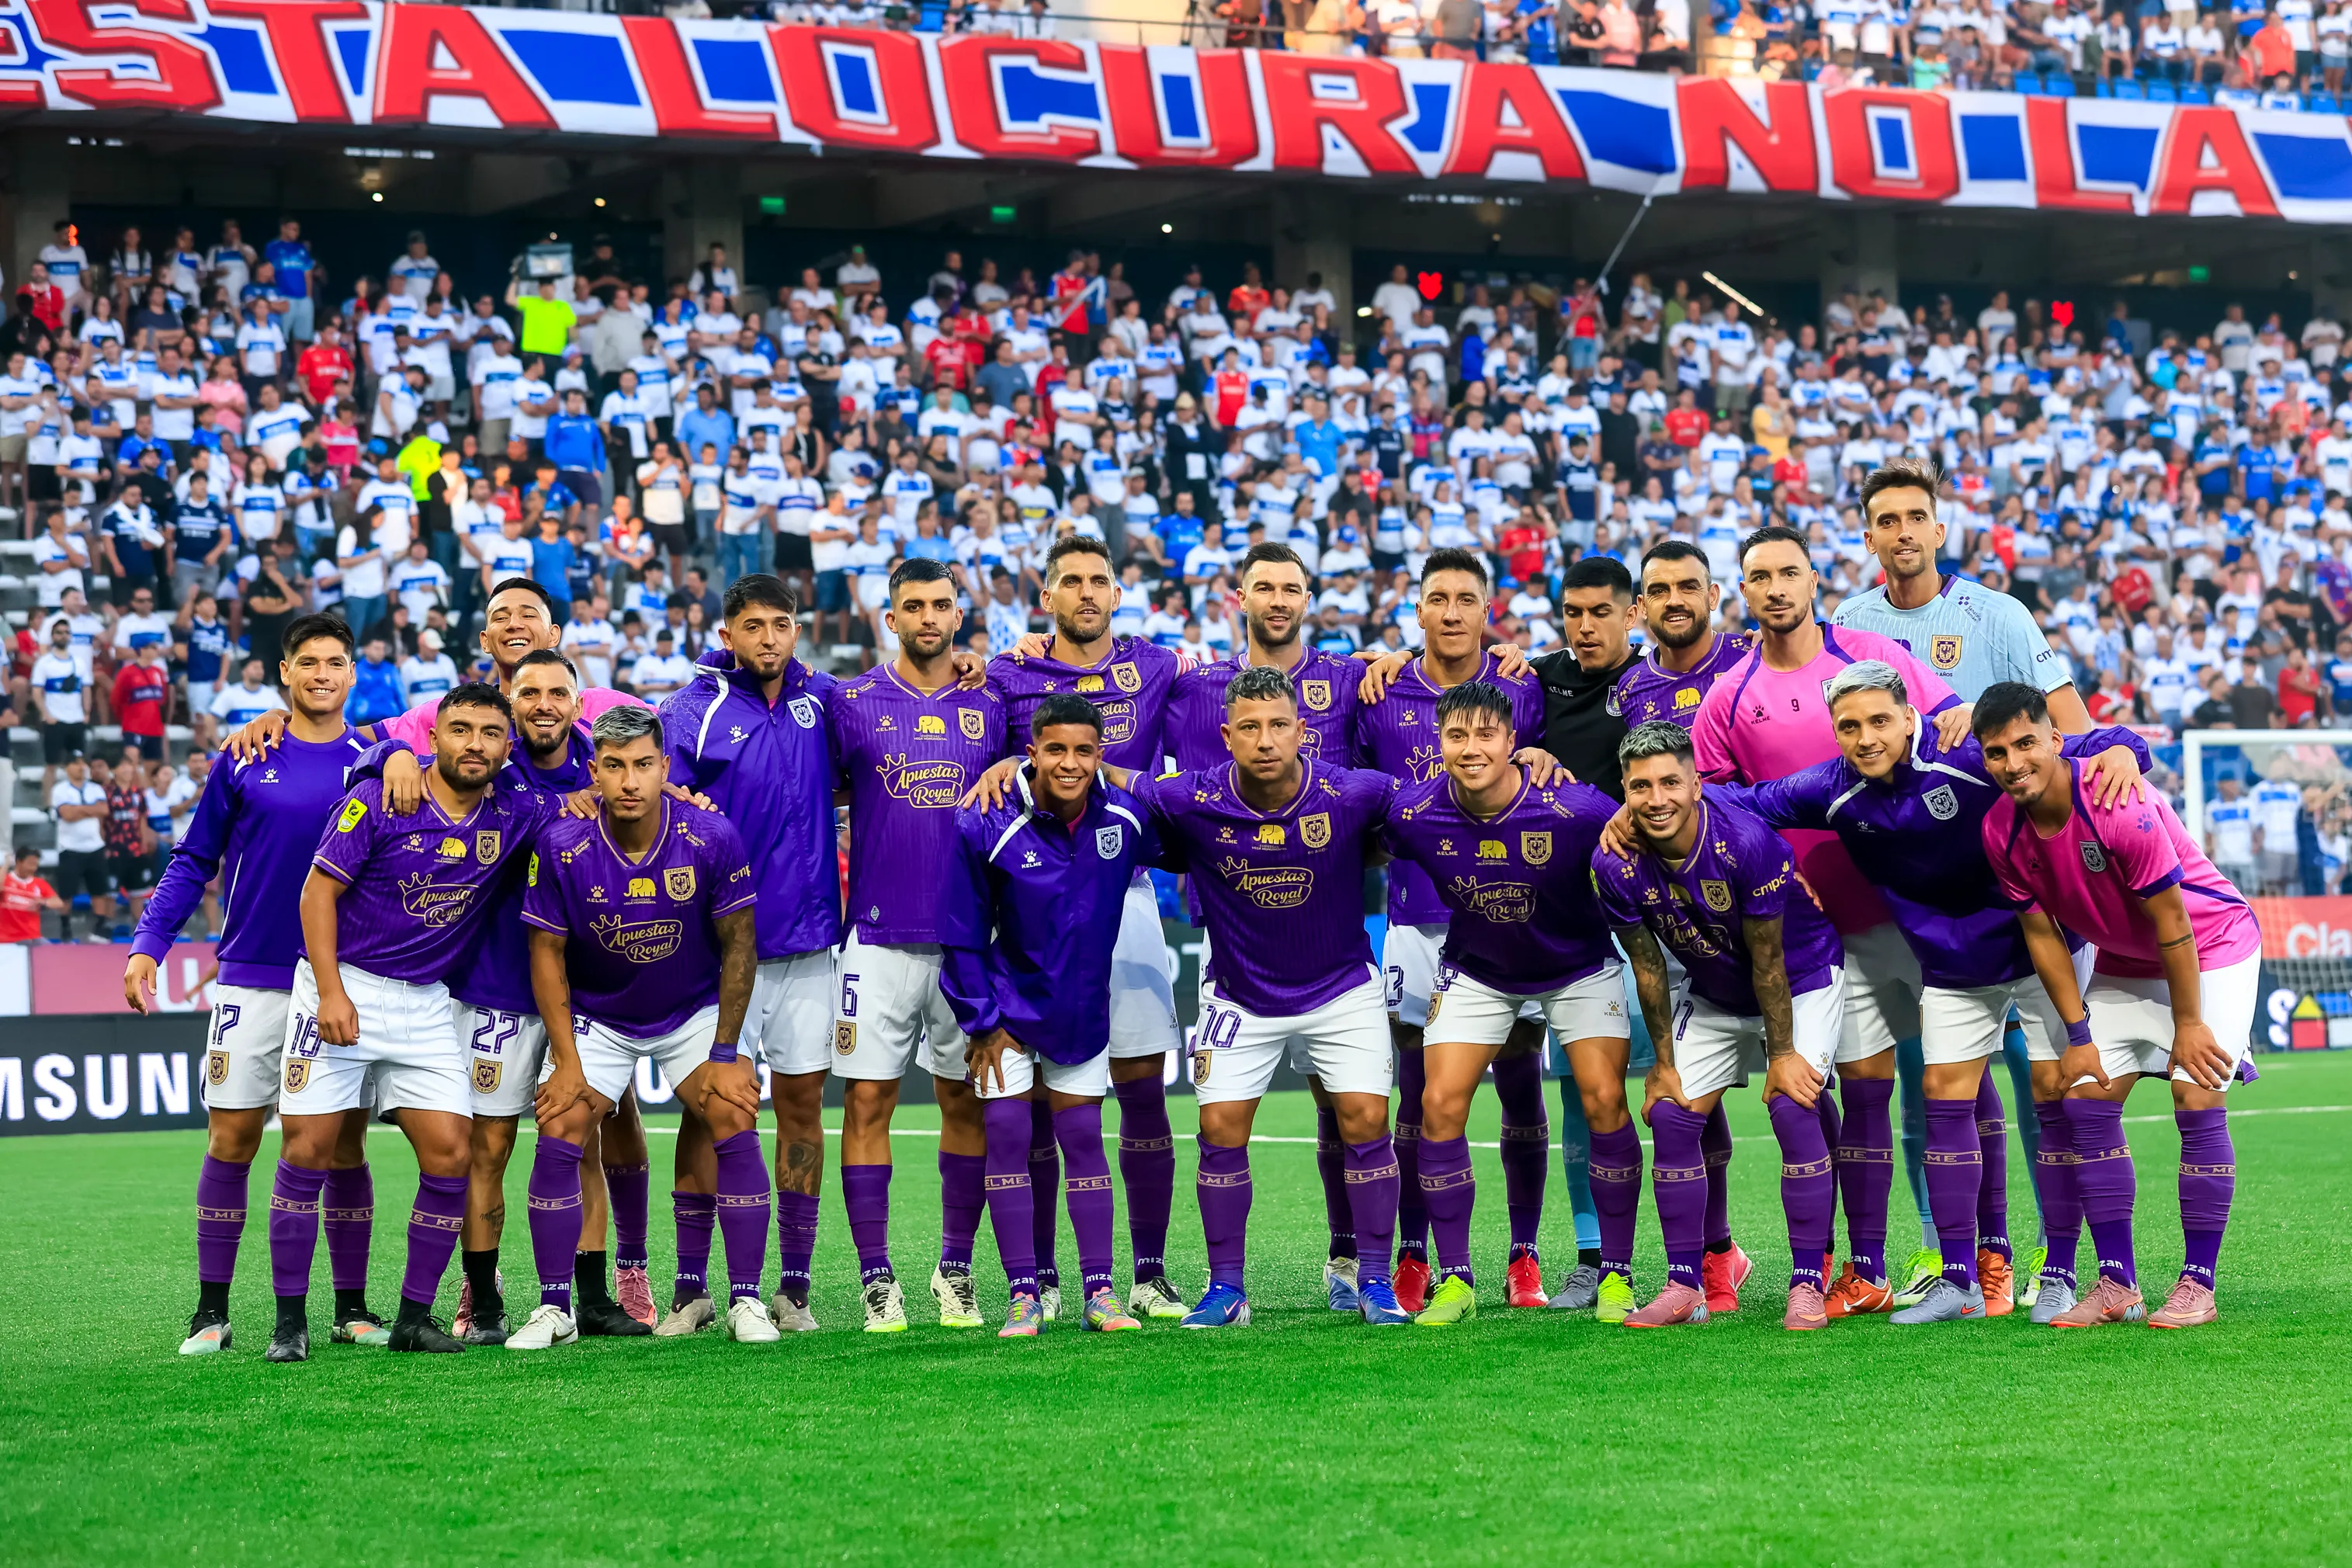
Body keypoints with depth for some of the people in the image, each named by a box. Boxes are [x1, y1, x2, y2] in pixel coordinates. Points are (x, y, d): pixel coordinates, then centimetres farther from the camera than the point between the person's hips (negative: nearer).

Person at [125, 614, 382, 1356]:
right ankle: (211, 1310, 7)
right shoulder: (245, 759, 3)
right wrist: (148, 942, -3)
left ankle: (351, 1307, 13)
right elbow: (193, 860, 7)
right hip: (253, 981, -1)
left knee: (344, 1144, 4)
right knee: (231, 1140, -1)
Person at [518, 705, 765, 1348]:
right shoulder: (562, 846, -21)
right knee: (557, 1139, -13)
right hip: (595, 1020, 0)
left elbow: (737, 944, -10)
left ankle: (746, 1301, -4)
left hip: (695, 1013, 0)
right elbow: (547, 951, -9)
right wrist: (567, 1061, -12)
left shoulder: (712, 838, -22)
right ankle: (554, 1308, -1)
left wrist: (726, 1052, -9)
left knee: (736, 1129, -14)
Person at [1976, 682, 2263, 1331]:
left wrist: (2188, 1025, -19)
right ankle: (2117, 1285, 3)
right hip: (2123, 962, 6)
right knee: (2087, 1100, -4)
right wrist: (2079, 1033, -7)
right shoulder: (2001, 830, -15)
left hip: (2212, 946, -6)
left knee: (2197, 1097, -16)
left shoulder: (2117, 807, -33)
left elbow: (2172, 922, -25)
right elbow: (2042, 934, -4)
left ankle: (2198, 1284, -7)